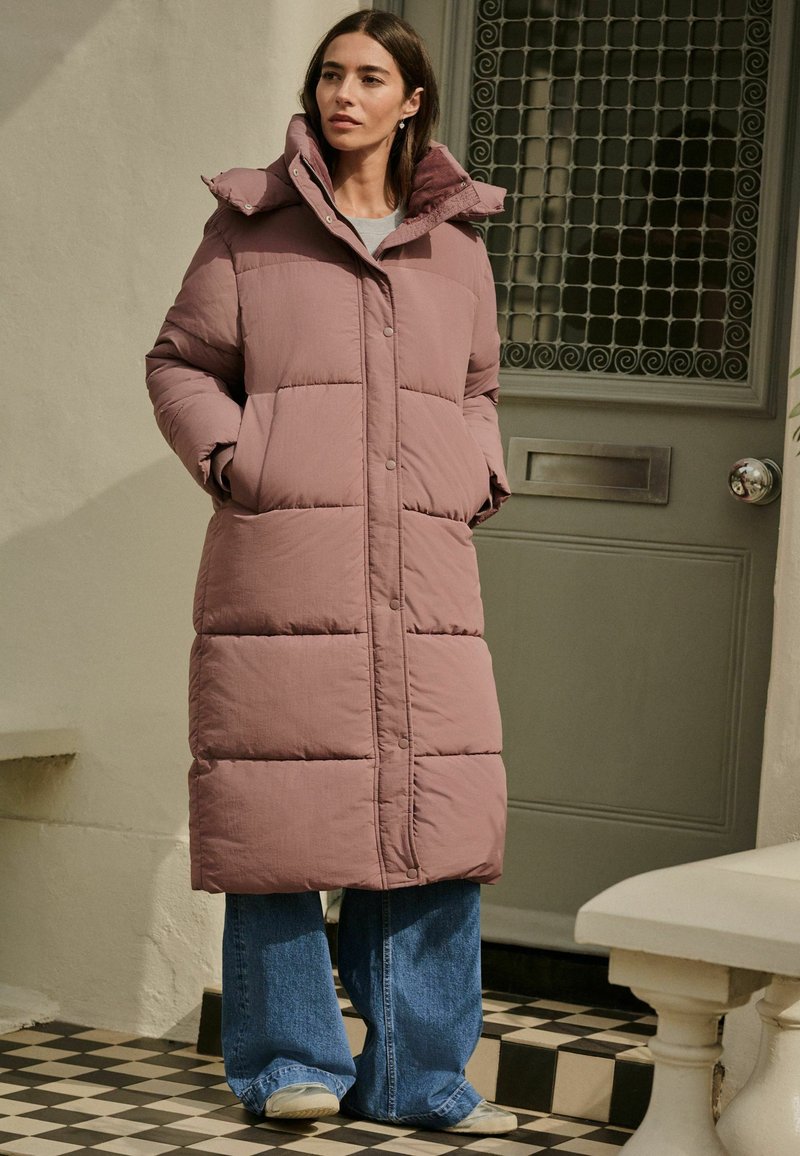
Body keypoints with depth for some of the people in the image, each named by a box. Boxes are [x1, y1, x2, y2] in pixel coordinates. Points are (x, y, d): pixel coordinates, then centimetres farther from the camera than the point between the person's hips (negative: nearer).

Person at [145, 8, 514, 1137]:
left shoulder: (457, 241, 17)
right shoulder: (252, 222, 8)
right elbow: (180, 364, 9)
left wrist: (482, 479, 9)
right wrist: (234, 461, -5)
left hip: (422, 567, 3)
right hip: (282, 560, -3)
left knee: (433, 810, -1)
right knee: (283, 804, -4)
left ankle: (418, 1076, 9)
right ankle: (292, 1061, 10)